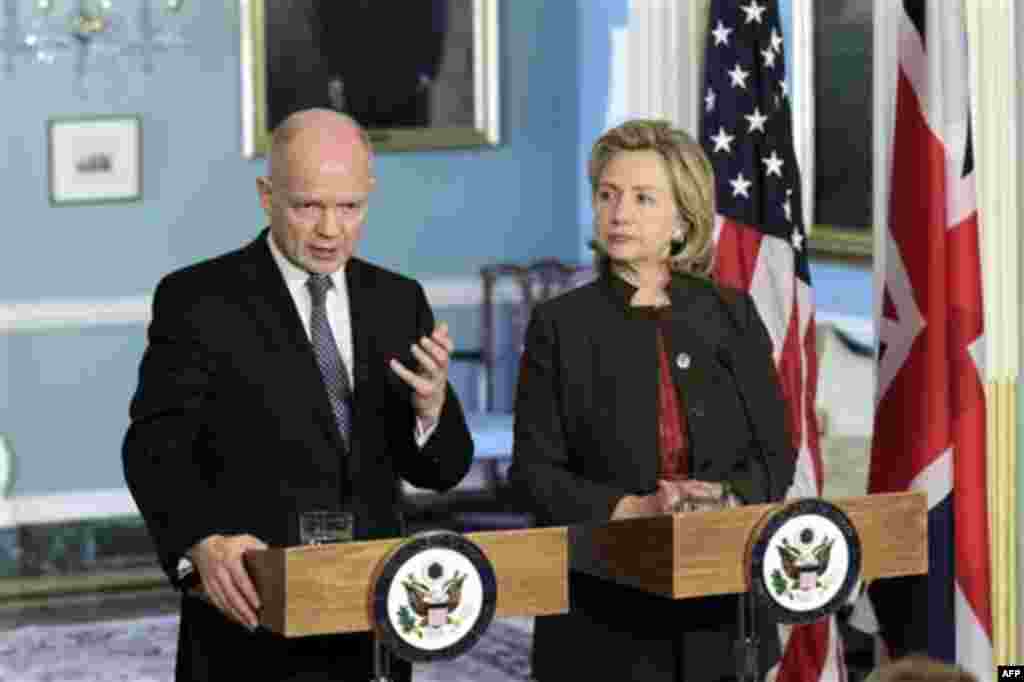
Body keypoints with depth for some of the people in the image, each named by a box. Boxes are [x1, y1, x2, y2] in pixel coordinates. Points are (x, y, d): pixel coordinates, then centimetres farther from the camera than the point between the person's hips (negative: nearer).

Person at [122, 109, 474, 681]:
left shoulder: (399, 301, 7)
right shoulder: (197, 300, -6)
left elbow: (441, 471, 7)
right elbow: (156, 447, -14)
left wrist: (431, 405, -16)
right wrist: (202, 541, -33)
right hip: (252, 632, -4)